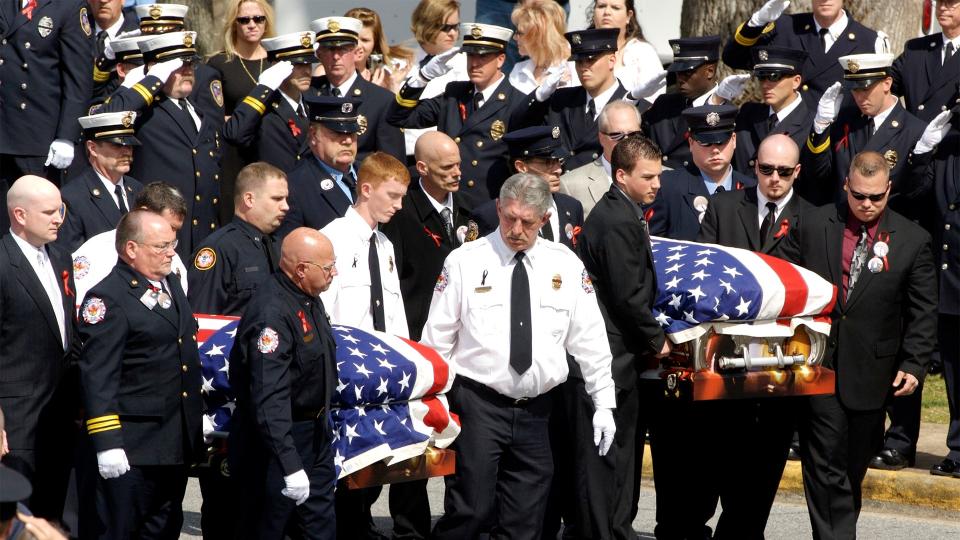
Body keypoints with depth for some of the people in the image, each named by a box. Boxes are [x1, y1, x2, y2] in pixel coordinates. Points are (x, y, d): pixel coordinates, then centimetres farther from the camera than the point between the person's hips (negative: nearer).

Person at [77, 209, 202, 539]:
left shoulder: (171, 284, 14)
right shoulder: (107, 299, -14)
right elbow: (98, 378, -19)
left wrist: (197, 418, 23)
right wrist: (107, 445, -23)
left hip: (177, 444, 9)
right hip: (131, 448, -9)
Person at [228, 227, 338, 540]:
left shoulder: (309, 300, 5)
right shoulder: (271, 314, -27)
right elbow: (269, 401, -32)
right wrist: (290, 466, -35)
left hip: (316, 439, 10)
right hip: (279, 441, -10)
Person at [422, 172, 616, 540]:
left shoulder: (566, 266, 5)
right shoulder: (464, 261, -2)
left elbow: (590, 339, 9)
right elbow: (438, 338, 1)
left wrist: (604, 404, 7)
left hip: (535, 410, 3)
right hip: (478, 403, -3)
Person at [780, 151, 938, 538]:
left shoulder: (912, 241, 1)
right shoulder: (812, 226, 2)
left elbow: (923, 313, 2)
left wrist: (914, 365, -7)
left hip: (870, 373, 1)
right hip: (817, 364, -1)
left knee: (855, 464, 10)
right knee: (825, 463, -6)